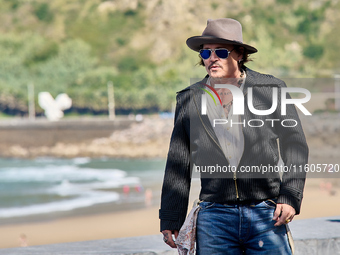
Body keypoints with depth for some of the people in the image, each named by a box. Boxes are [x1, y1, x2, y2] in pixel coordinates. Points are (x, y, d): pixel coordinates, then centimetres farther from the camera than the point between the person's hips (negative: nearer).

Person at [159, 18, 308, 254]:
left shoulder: (271, 90, 4)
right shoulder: (189, 99, 9)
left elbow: (295, 147, 6)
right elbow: (178, 165, 12)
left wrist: (290, 197, -6)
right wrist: (170, 220, 10)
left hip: (266, 216, -1)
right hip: (214, 216, 2)